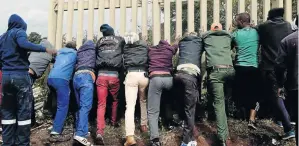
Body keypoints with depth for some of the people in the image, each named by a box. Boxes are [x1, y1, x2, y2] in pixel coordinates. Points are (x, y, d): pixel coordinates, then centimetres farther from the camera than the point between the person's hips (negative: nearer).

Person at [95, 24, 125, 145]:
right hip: (114, 75, -1)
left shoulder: (99, 41, 15)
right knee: (115, 100, 25)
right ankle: (113, 121, 40)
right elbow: (123, 52, 22)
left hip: (101, 75, 1)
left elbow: (96, 55, 20)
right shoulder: (120, 40, 11)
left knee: (101, 104, -4)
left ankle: (99, 133, -17)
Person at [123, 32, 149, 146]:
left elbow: (122, 61, 15)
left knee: (130, 106, -7)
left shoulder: (125, 47, 18)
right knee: (143, 101, 26)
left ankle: (130, 136, -18)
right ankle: (144, 125, 33)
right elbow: (149, 60, 22)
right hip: (143, 74, 2)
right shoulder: (145, 45, 20)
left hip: (131, 75, -1)